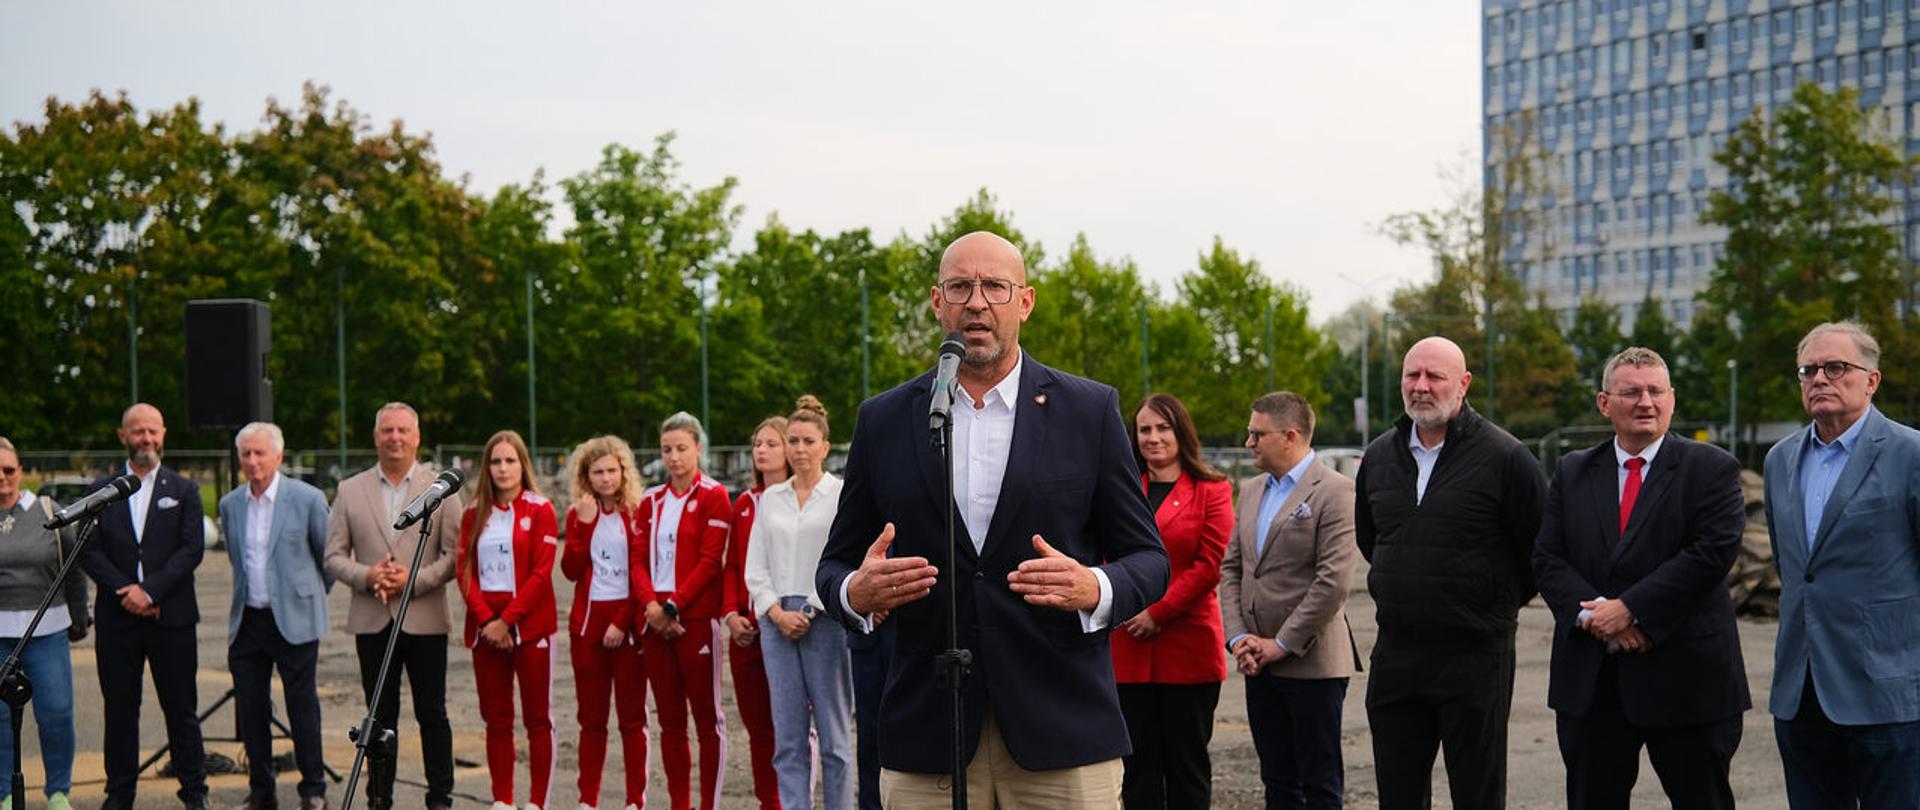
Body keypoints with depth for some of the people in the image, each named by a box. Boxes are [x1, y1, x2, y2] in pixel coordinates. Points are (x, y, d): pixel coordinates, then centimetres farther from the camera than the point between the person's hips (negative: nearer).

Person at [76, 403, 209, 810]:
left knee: (181, 708, 2)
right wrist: (126, 591, -11)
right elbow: (89, 551, 1)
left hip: (171, 615, -1)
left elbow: (192, 549, -4)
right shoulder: (101, 490, 9)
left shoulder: (184, 490, 6)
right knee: (119, 708, 5)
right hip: (116, 618, 1)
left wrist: (150, 590, -14)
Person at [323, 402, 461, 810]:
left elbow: (455, 555, -2)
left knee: (432, 714, 3)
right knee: (380, 716, 7)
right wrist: (366, 576, -12)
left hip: (425, 619, -2)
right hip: (371, 621, 2)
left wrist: (415, 579, -15)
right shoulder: (349, 490, 9)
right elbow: (334, 556, 6)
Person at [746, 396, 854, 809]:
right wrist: (778, 612, -3)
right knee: (788, 738, 2)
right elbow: (756, 567, 11)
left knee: (833, 735, 0)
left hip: (826, 619, -4)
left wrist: (811, 612, -10)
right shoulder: (770, 499, 14)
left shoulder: (843, 495, 0)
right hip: (779, 621, 4)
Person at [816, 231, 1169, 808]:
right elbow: (835, 563, 12)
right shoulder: (884, 420, 8)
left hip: (1061, 734, -1)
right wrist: (855, 593, -11)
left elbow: (1147, 559, 6)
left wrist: (1095, 590, -16)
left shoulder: (1090, 411, 4)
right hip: (927, 738, 1)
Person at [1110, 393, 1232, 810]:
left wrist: (1158, 613, -11)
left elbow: (1209, 566, -6)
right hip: (1129, 649, 3)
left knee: (1188, 761, 5)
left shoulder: (1211, 491, 1)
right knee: (1138, 764, 5)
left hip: (1187, 646, -3)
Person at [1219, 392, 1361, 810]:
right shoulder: (1252, 490, 14)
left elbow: (1334, 580, -17)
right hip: (1259, 664, 7)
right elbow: (1231, 568, 13)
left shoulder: (1334, 491, -11)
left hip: (1311, 662, -7)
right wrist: (1238, 638, 0)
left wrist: (1282, 645, -14)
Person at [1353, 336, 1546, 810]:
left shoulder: (1504, 457, -9)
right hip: (1394, 658, 5)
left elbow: (1541, 549, -5)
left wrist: (1498, 606, 4)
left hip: (1475, 659, -5)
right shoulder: (1379, 457, 7)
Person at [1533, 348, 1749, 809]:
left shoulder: (1711, 469, -1)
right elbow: (1547, 559, 4)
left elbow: (1713, 552, -14)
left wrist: (1629, 609, -17)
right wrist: (1593, 615, -14)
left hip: (1686, 675, -3)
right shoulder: (1573, 473, 10)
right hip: (1589, 682, 3)